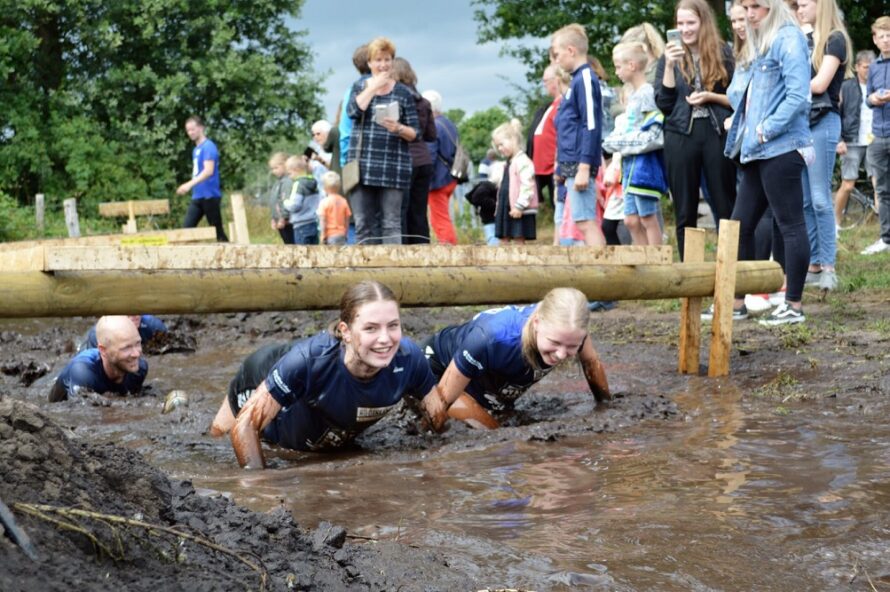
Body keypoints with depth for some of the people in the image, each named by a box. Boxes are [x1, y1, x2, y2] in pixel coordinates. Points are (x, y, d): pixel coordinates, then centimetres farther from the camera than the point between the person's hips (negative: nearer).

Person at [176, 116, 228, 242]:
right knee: (186, 228, 0)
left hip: (210, 195, -9)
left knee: (217, 230, -3)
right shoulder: (196, 149, 16)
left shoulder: (208, 146, -11)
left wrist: (190, 184, -34)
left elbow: (209, 171, -24)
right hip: (197, 196, 9)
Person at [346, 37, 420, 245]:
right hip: (362, 165, 2)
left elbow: (415, 132, 4)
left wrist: (398, 129, -16)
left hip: (393, 166, -2)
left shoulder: (403, 92, 6)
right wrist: (373, 87, -7)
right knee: (363, 224, 3)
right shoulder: (359, 87, 12)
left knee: (391, 224, -4)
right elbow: (353, 111, -9)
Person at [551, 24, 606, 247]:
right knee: (585, 222, 9)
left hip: (579, 163, -9)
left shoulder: (585, 79, -10)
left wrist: (584, 167, -21)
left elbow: (591, 126, -17)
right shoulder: (577, 79, 17)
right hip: (571, 164, 9)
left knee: (586, 222, -11)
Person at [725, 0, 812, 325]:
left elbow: (798, 95, -17)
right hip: (755, 151, 10)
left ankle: (794, 305, 1)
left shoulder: (788, 39, -8)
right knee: (740, 225, 10)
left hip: (781, 148, -10)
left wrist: (767, 129, -16)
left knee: (790, 225, -4)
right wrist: (744, 132, 4)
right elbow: (736, 92, 22)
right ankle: (736, 301, 17)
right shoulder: (755, 46, 20)